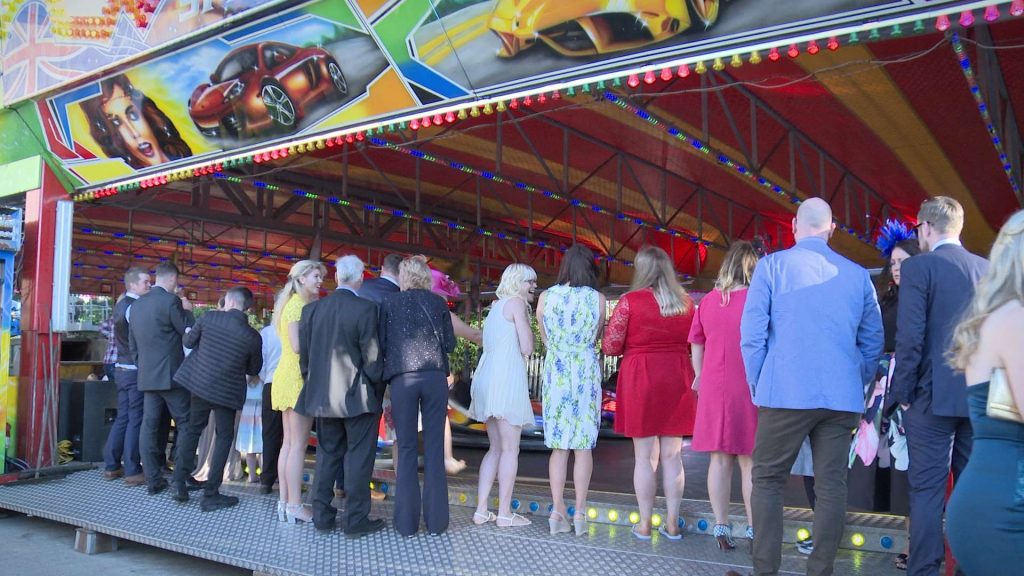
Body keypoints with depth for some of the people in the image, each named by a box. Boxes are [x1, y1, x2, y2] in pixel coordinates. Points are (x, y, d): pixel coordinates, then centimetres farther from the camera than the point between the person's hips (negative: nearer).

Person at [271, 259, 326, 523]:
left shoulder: (292, 303, 18)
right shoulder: (299, 304, -10)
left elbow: (291, 344, 14)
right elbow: (298, 346, -19)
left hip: (288, 377, 10)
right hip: (298, 378, -10)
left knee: (288, 443, 9)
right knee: (298, 444, -7)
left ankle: (284, 502, 12)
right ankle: (294, 506, -5)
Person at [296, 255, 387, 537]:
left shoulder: (312, 309, 2)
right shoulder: (365, 309, -13)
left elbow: (304, 354, 7)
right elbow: (371, 356, -13)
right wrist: (378, 386, 1)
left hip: (324, 395, 5)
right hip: (358, 396, -5)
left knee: (327, 454, 15)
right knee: (359, 456, 3)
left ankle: (322, 516, 19)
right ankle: (356, 520, 6)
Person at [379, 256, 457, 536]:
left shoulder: (389, 303, 6)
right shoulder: (438, 302, 7)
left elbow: (382, 344, 5)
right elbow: (450, 344, 7)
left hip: (402, 378, 0)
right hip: (435, 376, 1)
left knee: (406, 448, 4)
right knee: (434, 447, 4)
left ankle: (407, 521, 6)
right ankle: (436, 519, 7)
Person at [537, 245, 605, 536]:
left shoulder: (545, 297, -1)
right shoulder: (598, 299, -4)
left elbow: (545, 339, 9)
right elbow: (596, 338, 8)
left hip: (555, 372, 1)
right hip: (586, 372, -1)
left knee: (559, 445, 8)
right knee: (583, 445, 6)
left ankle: (558, 512, 8)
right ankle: (579, 512, 8)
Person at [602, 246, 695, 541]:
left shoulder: (630, 300, -8)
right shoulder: (686, 302, 3)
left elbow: (610, 346, -7)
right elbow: (695, 344, 12)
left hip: (639, 378, -3)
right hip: (677, 379, 3)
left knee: (644, 457, 5)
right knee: (672, 456, 10)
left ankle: (644, 525, 11)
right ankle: (672, 524, 15)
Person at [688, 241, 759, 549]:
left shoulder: (708, 301, 3)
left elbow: (696, 347, 11)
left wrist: (699, 378, 22)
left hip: (714, 389, 3)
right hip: (750, 389, -3)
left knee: (720, 459, 9)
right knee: (750, 461, 5)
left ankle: (721, 527, 12)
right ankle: (754, 530, 10)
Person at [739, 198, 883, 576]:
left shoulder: (772, 265, -1)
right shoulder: (858, 275, 7)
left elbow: (752, 335, -4)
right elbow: (873, 342, 12)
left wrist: (758, 385, 6)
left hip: (785, 394, -3)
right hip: (842, 398, 3)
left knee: (767, 480, 7)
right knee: (831, 486, 8)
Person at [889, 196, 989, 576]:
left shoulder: (918, 267, -9)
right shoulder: (987, 269, 7)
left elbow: (909, 338, -14)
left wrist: (902, 394, -6)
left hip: (934, 396, -5)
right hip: (980, 398, 6)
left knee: (927, 491, -1)